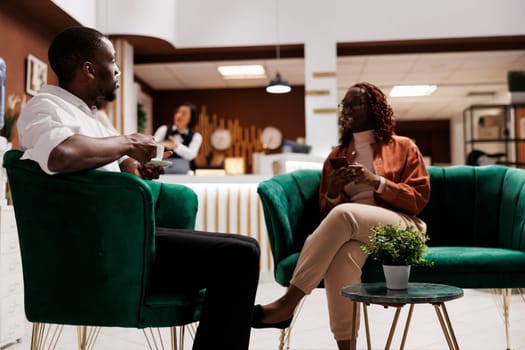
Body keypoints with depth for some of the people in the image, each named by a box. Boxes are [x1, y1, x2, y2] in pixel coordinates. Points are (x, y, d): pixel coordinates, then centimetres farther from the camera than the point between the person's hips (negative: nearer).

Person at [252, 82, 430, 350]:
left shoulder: (403, 147, 12)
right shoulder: (336, 155, 21)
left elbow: (419, 199, 2)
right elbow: (327, 212, 19)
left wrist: (376, 182, -11)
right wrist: (332, 193, -5)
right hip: (352, 230, 3)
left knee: (344, 214, -36)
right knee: (342, 254, -37)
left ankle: (288, 302, -37)